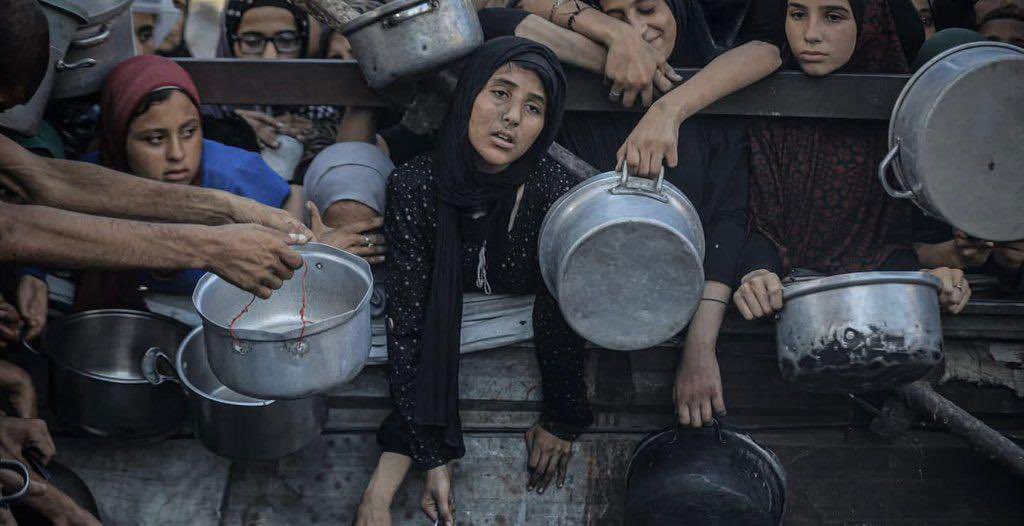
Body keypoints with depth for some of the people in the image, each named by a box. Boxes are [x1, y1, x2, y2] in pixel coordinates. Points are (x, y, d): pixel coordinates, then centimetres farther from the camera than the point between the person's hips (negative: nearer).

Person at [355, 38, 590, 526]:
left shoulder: (555, 189, -27)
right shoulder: (415, 184, -25)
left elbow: (558, 313, -17)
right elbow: (407, 321, -26)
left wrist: (562, 420, -11)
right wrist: (433, 454, -30)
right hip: (443, 329, -1)